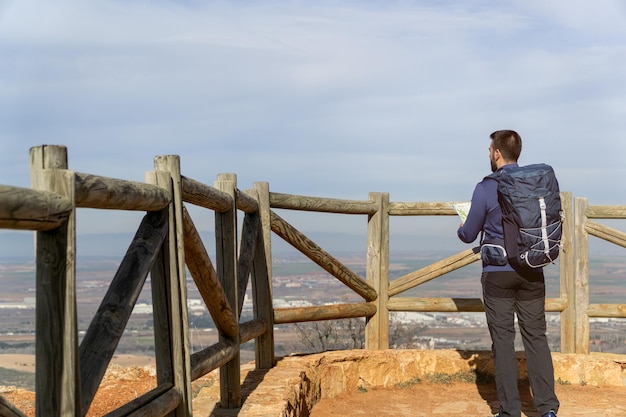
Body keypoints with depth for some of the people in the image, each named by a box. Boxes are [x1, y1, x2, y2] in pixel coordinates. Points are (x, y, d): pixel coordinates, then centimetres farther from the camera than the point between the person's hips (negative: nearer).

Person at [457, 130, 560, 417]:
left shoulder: (486, 188, -9)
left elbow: (469, 235, -2)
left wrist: (461, 229, 21)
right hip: (532, 274, 3)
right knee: (536, 337, 8)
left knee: (503, 340, 4)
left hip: (498, 274, -3)